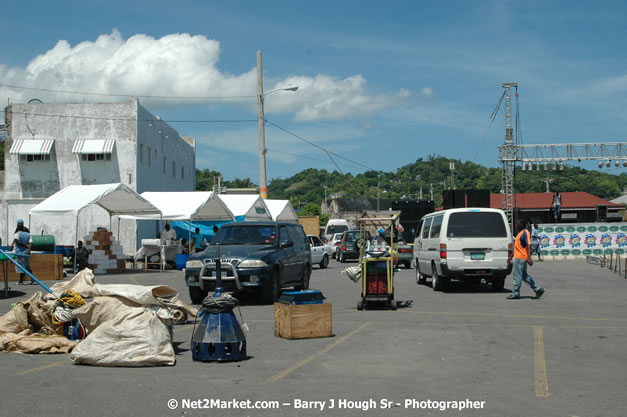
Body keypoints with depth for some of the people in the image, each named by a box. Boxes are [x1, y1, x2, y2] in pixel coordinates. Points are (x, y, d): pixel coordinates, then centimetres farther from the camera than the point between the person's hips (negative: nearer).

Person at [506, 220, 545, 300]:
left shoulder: (525, 233, -13)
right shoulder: (520, 233, 18)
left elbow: (529, 245, -22)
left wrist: (529, 258, -29)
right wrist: (511, 256, 26)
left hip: (520, 258, -10)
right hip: (518, 257, 10)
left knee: (517, 276, -3)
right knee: (524, 276, 14)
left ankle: (515, 294, 4)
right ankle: (538, 289, 17)